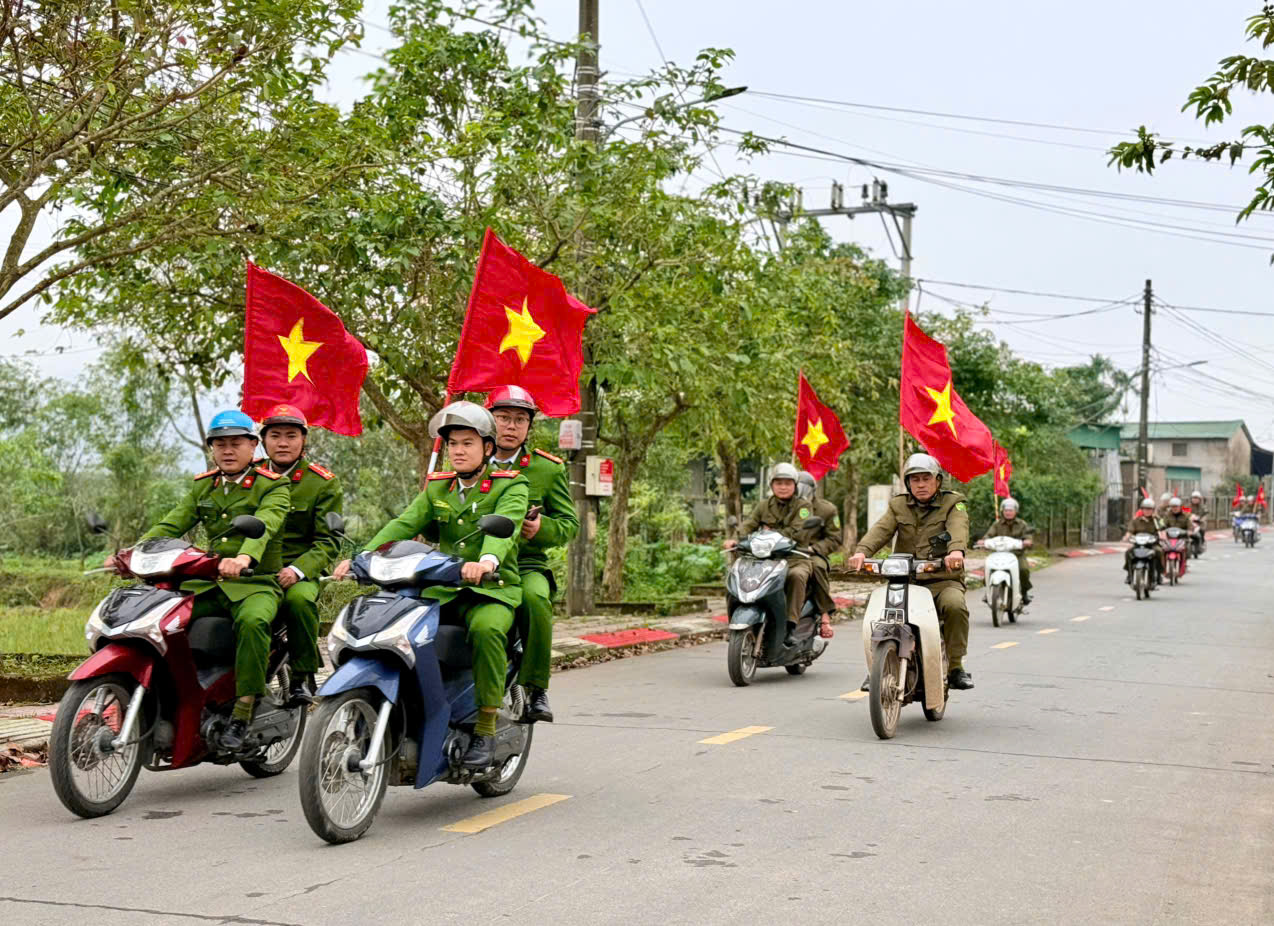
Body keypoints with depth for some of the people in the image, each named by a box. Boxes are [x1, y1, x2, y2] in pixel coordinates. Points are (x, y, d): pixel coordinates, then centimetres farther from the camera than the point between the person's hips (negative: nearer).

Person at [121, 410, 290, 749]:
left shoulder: (271, 486, -2)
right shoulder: (203, 486, 17)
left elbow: (264, 525, -22)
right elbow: (172, 524, 6)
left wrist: (244, 558, -44)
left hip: (255, 583, -6)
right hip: (206, 583, 6)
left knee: (252, 621, -38)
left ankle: (242, 712, -31)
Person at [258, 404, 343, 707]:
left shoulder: (324, 483, 5)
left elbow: (328, 541, 0)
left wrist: (298, 569, -18)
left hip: (299, 572, -2)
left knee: (300, 599, -36)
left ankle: (302, 677, -18)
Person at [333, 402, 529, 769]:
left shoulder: (510, 486, 2)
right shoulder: (437, 488, 18)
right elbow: (403, 525, 3)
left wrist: (487, 561, -42)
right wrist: (362, 556, -15)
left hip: (493, 588, -5)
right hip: (440, 589, 5)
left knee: (486, 628, -37)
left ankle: (486, 729, -26)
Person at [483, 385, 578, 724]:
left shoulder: (548, 469, 12)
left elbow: (570, 524, 11)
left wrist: (542, 528, -10)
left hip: (526, 565, -2)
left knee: (535, 598, -36)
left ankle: (536, 689, -24)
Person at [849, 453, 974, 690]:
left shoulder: (953, 503, 6)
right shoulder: (898, 505, 16)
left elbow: (958, 528, -16)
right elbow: (881, 529, -3)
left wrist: (956, 550, -40)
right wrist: (862, 551, -25)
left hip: (943, 580, -2)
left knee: (955, 605, -33)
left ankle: (955, 666, -16)